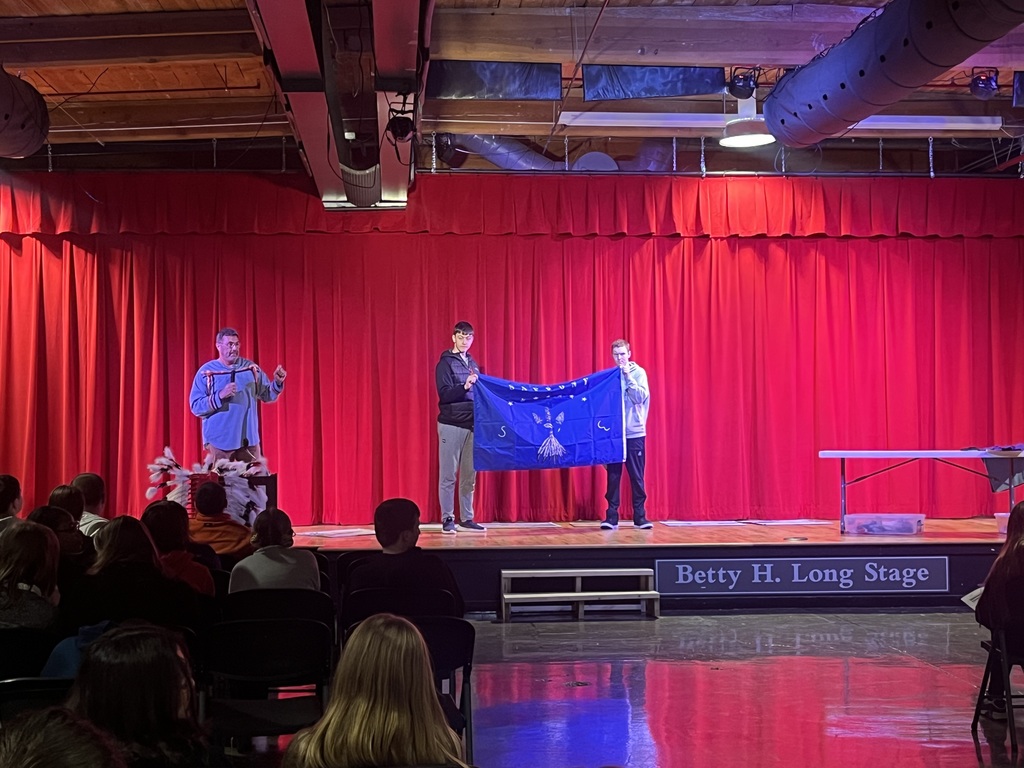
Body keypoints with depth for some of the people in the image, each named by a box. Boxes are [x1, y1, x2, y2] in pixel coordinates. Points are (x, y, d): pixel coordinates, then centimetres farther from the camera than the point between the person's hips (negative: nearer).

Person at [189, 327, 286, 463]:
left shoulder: (251, 368, 6)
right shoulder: (206, 372, -4)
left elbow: (267, 396, 9)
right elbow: (196, 406, -9)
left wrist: (277, 382, -10)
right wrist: (220, 396, -22)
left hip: (249, 438, 3)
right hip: (220, 440, -3)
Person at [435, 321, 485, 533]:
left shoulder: (473, 364, 16)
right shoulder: (445, 363, -2)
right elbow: (445, 394, -15)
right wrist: (464, 386, -28)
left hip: (471, 425, 6)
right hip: (451, 425, -6)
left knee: (469, 474, 6)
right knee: (448, 474, -3)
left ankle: (467, 518, 12)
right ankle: (447, 519, 2)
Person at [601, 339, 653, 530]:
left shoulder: (638, 372, 1)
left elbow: (641, 397, -12)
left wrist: (628, 376, -16)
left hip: (635, 433, -2)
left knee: (636, 476, 3)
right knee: (613, 475, 2)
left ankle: (640, 516, 9)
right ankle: (611, 516, 5)